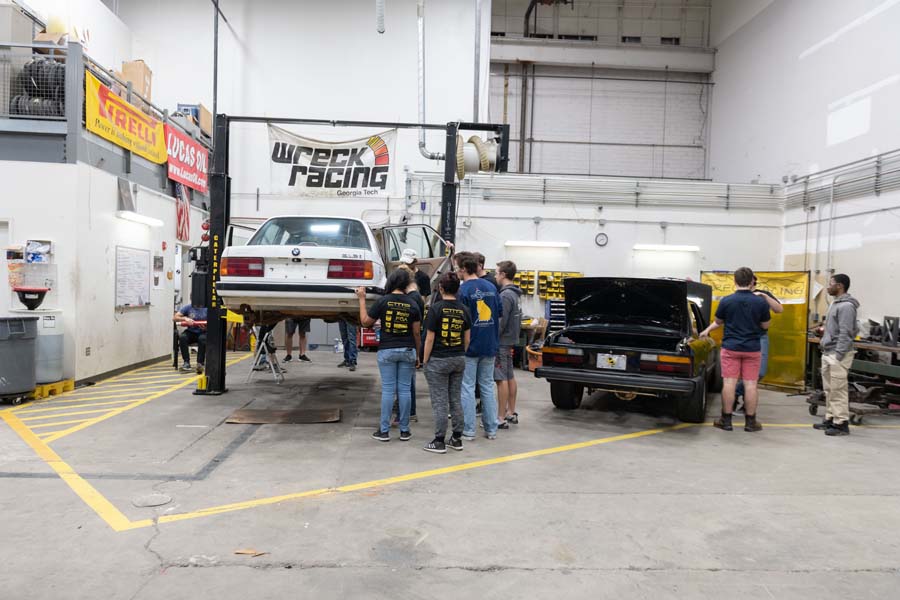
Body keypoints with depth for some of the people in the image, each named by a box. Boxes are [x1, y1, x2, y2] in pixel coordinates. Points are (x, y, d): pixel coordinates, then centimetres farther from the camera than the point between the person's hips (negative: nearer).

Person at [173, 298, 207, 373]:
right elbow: (175, 318, -5)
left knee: (202, 339, -36)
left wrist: (206, 327, -26)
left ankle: (200, 363, -32)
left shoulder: (206, 308, -3)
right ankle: (186, 362, -24)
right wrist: (185, 318, -24)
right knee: (182, 337, -30)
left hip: (203, 332, -2)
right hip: (191, 332, 2)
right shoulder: (187, 307, 2)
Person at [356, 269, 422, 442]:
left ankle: (384, 431, 7)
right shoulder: (412, 304, 0)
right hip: (407, 351, 1)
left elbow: (365, 322, 0)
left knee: (388, 390, 3)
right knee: (404, 390, 7)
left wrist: (362, 299, 8)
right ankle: (404, 431, 12)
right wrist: (417, 354, 11)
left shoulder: (383, 301, -7)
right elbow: (417, 332, 2)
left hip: (387, 351, -1)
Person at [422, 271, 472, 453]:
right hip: (459, 360, 5)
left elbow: (430, 338, -12)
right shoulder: (463, 310, 2)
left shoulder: (436, 308, -12)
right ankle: (457, 439, 19)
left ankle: (439, 442, 6)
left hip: (438, 361, -5)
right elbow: (467, 338, 6)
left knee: (440, 402, 1)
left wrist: (425, 360, -3)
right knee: (456, 399, 13)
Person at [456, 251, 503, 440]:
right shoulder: (491, 287, 5)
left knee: (467, 388, 4)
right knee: (488, 386, 13)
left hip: (470, 346, -5)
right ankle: (491, 429, 18)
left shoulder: (462, 290, -14)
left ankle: (468, 430, 7)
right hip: (490, 346, 5)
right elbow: (499, 315, 10)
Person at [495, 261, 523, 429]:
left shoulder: (505, 295, -17)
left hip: (502, 342, -10)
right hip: (511, 340, 10)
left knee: (502, 379, -7)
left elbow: (501, 322, -20)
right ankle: (511, 413, 22)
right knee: (510, 377, 14)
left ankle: (501, 418, -4)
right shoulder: (515, 294, 13)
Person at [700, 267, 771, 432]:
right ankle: (750, 422, 10)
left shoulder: (726, 301, -7)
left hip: (730, 347, -1)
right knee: (751, 384, 4)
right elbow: (765, 325, 6)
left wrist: (707, 330, 26)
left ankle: (726, 420, 7)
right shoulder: (761, 302, -5)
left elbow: (718, 322, 8)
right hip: (752, 349, 1)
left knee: (729, 383, 2)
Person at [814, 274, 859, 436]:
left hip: (838, 354, -10)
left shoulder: (846, 306, -15)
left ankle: (841, 423, -1)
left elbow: (845, 333, -20)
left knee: (838, 390, -6)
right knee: (829, 390, 14)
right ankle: (830, 419, 21)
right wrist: (824, 342, 18)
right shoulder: (835, 303, 16)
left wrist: (838, 356, -21)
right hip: (828, 353, 10)